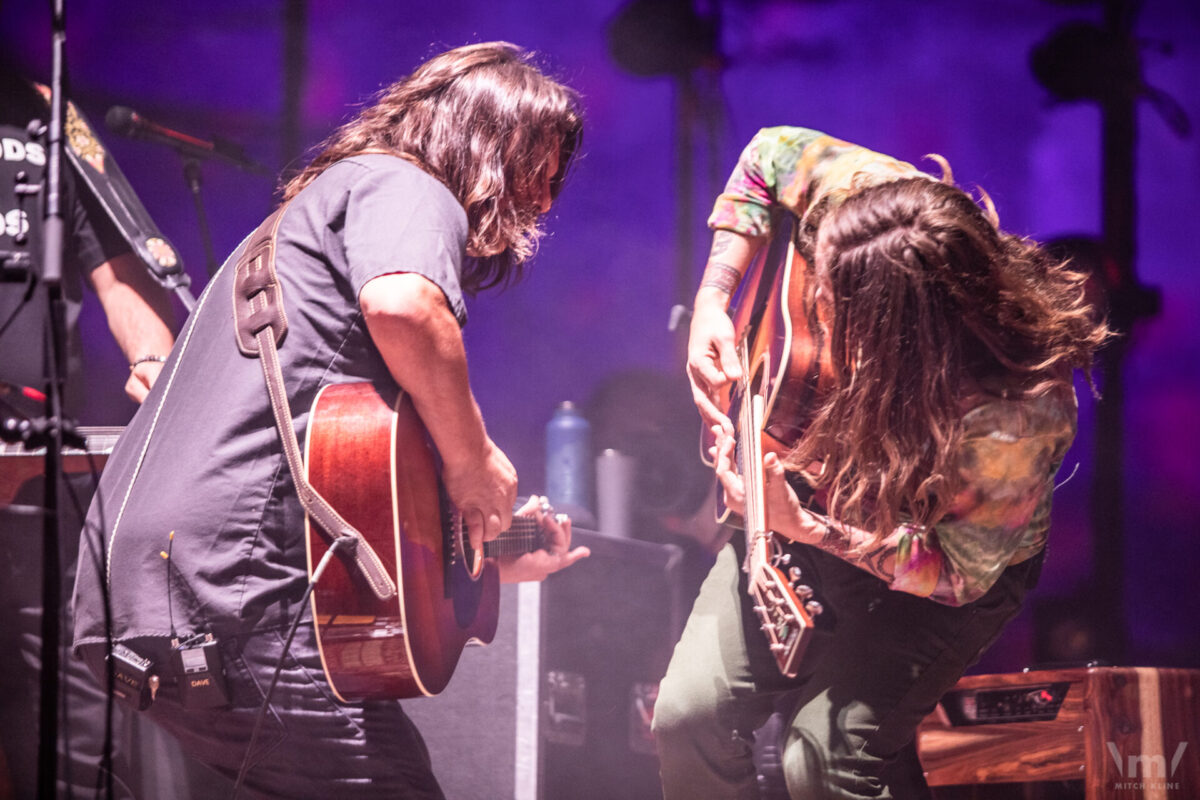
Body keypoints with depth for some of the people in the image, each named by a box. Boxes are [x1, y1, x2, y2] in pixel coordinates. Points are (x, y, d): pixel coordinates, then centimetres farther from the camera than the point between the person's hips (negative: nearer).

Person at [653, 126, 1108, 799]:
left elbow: (958, 573, -25)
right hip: (814, 495, 5)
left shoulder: (1012, 420, -40)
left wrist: (806, 528, -32)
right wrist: (712, 303, -11)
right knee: (691, 716, -2)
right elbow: (770, 153, -5)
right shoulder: (869, 198, -28)